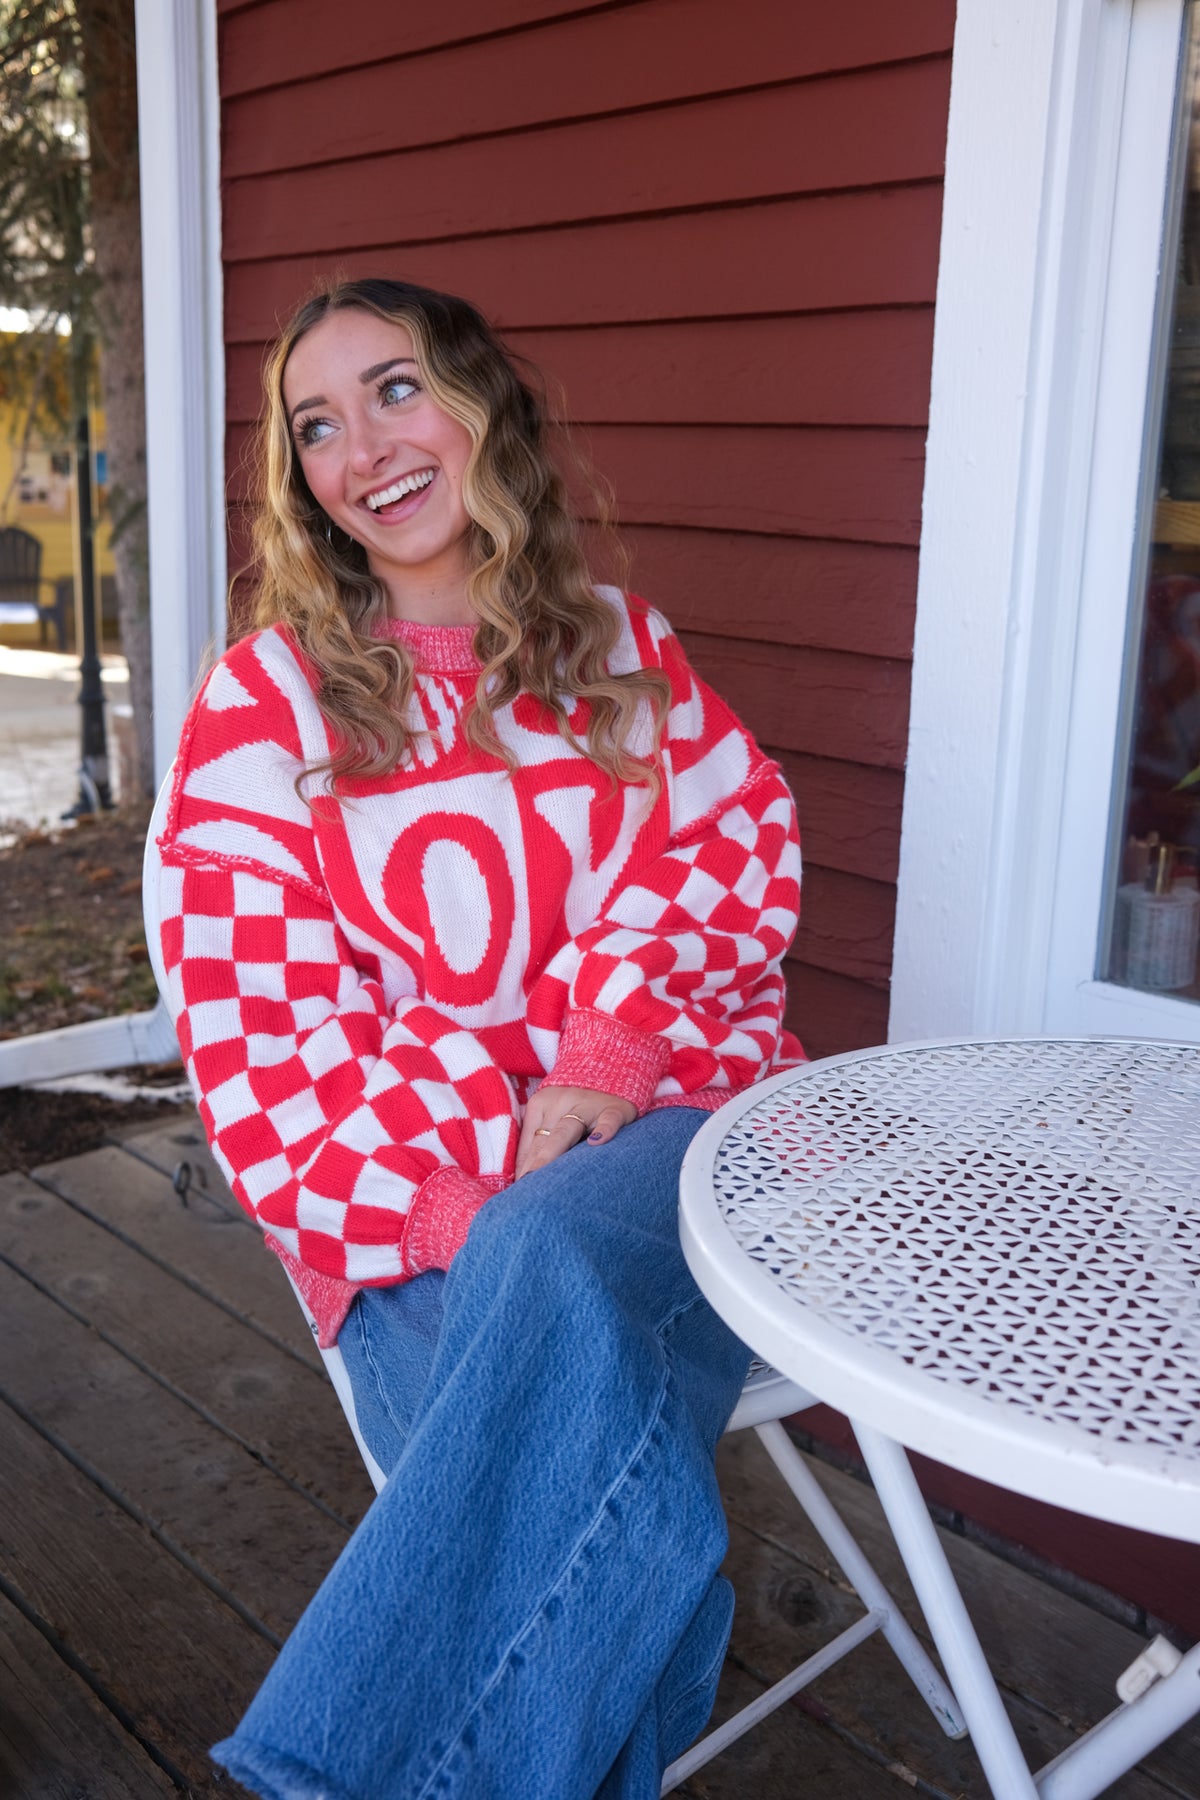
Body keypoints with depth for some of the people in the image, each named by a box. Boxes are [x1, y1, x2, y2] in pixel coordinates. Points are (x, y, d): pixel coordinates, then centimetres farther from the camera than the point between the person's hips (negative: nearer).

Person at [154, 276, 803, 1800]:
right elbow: (255, 1031, 0)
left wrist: (612, 1047, -13)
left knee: (554, 1267, -33)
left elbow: (743, 843, 6)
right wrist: (457, 1193, -15)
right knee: (585, 1486, -30)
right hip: (417, 1218, -1)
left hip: (668, 1125, 2)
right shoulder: (261, 704, 7)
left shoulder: (625, 649, 16)